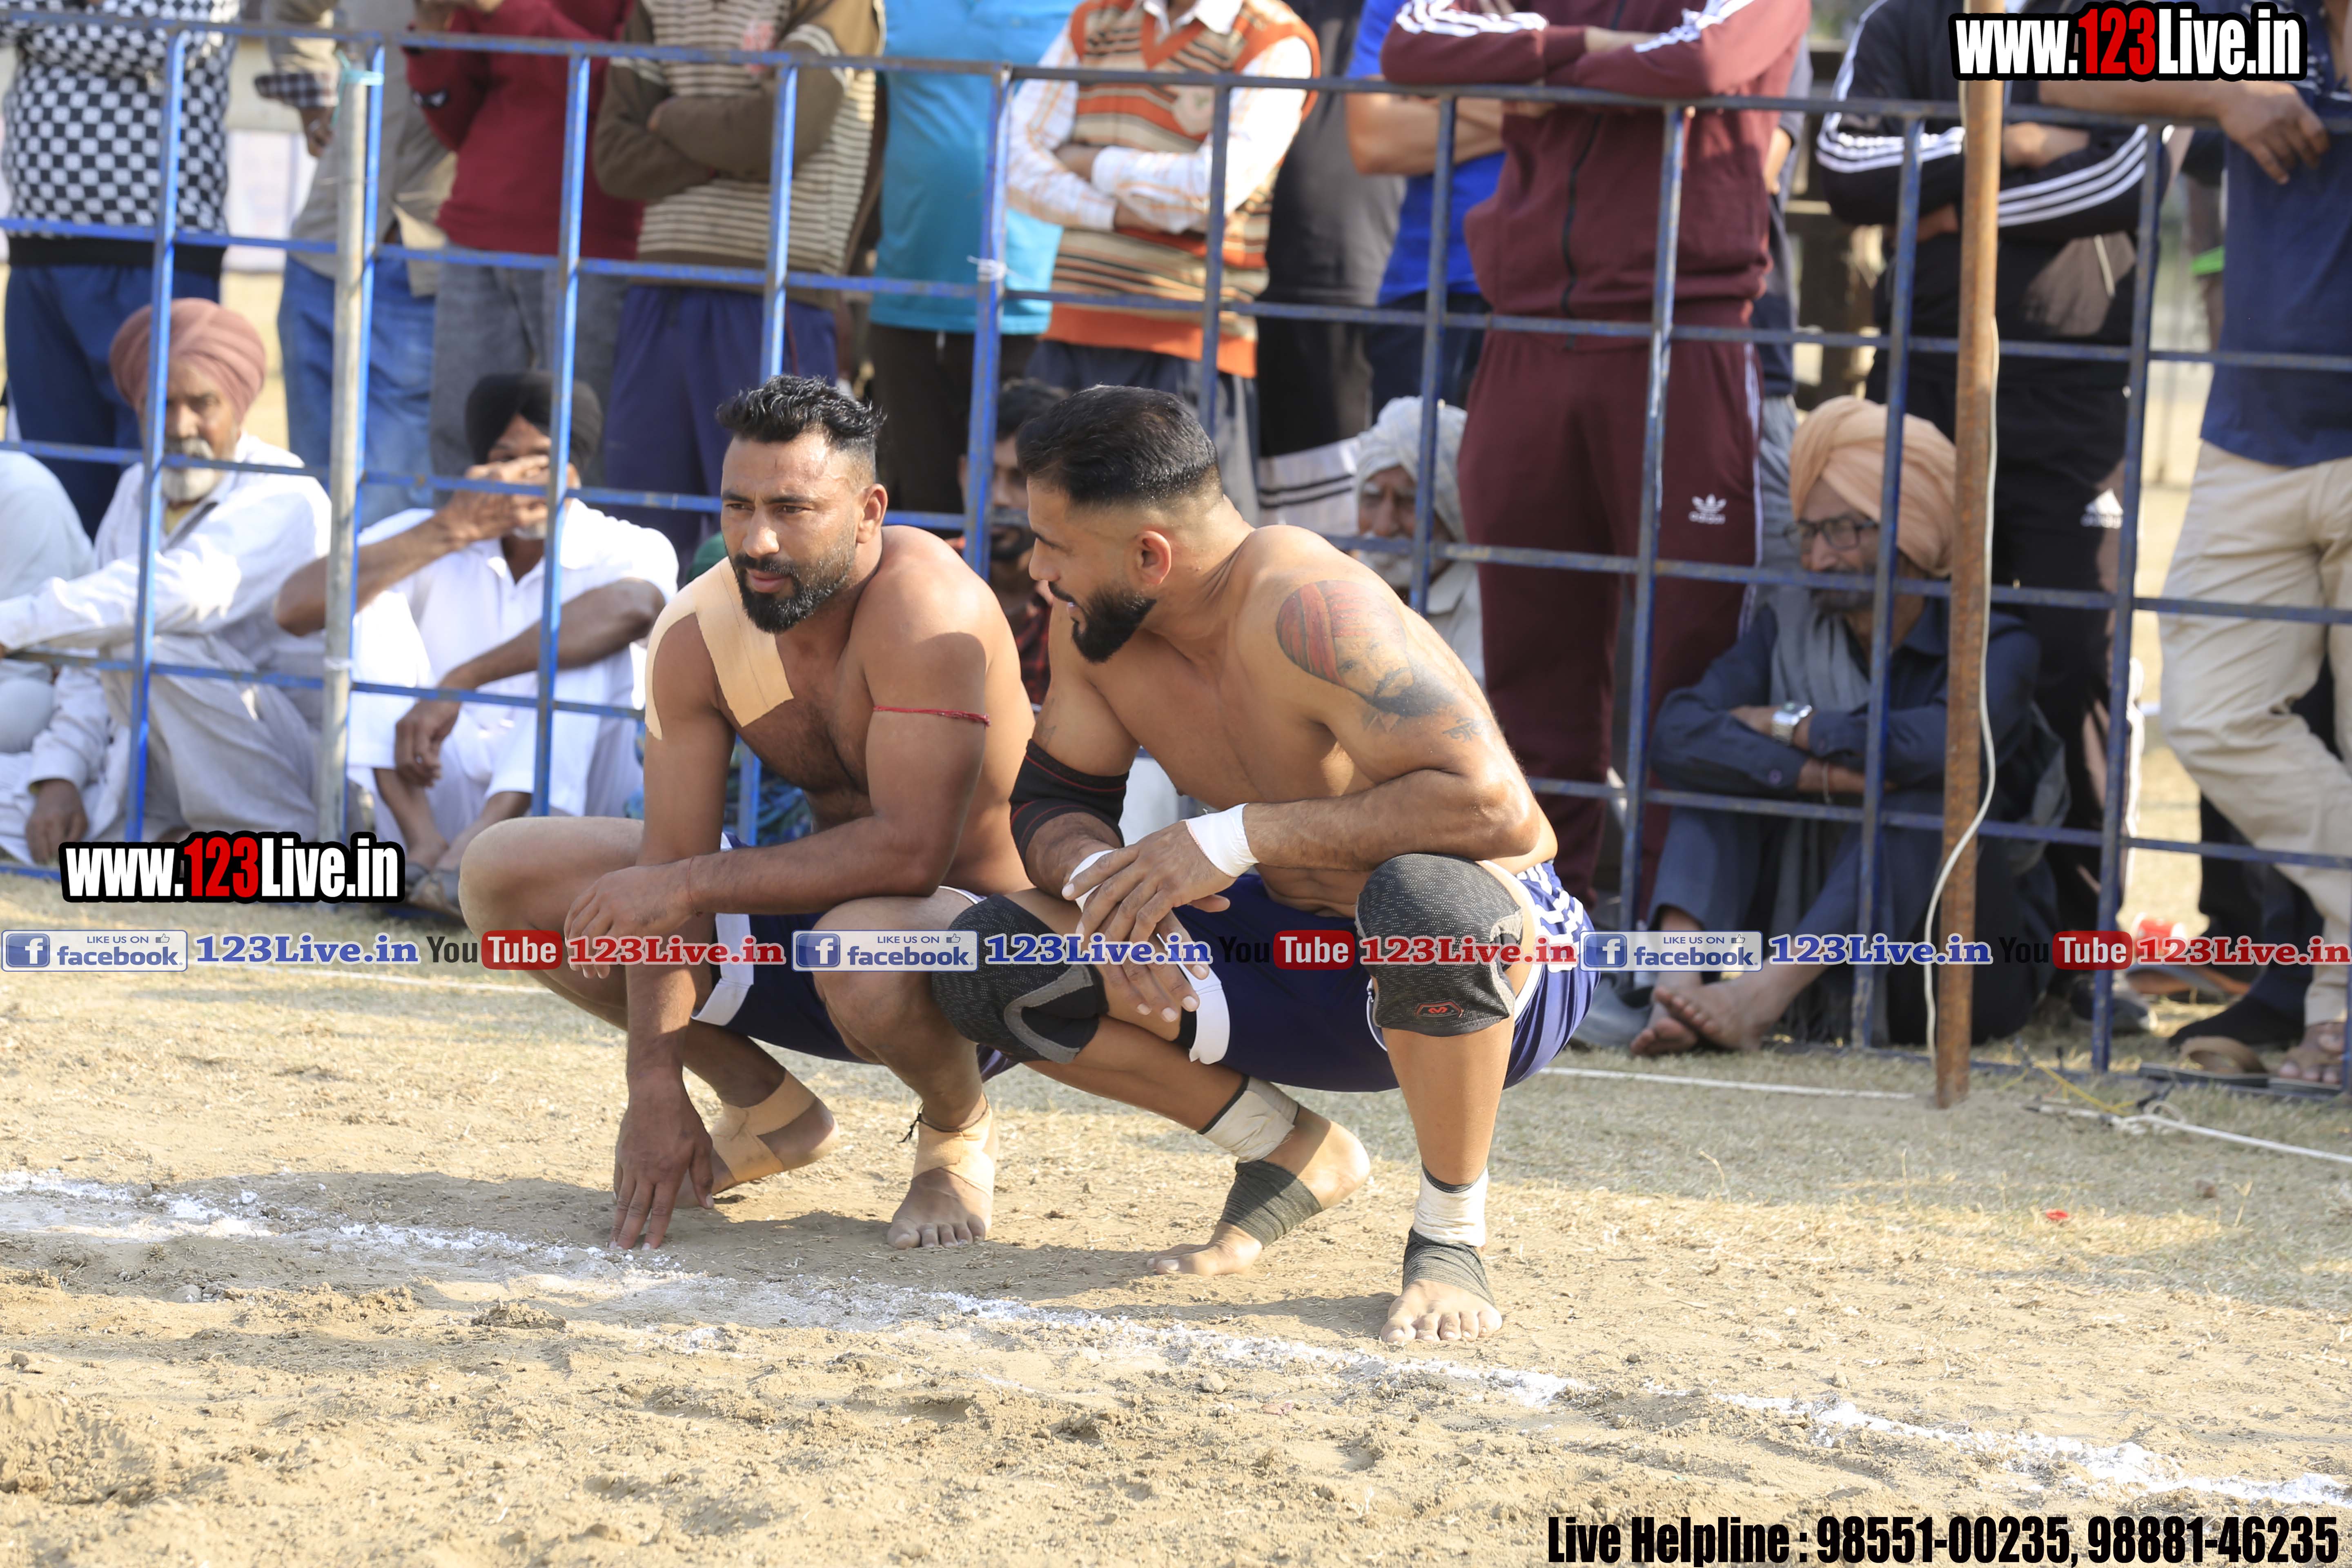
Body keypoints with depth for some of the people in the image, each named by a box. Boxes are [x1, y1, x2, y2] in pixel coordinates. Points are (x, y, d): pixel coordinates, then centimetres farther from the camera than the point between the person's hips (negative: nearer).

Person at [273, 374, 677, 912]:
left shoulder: (624, 549, -1)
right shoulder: (434, 542, 6)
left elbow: (634, 608, -29)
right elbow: (296, 608, -11)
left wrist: (457, 684, -37)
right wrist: (450, 531, -18)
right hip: (434, 797, 2)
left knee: (590, 635, -23)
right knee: (369, 601, -11)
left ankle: (476, 842, -44)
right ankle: (426, 843, -34)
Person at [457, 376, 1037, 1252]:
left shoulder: (926, 607, -28)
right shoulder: (697, 634, -10)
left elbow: (912, 850, -36)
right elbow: (670, 874, -12)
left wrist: (687, 885, -31)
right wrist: (655, 1092, -21)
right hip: (814, 909, 7)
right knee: (505, 875, -3)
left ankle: (959, 1126, -5)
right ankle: (767, 1112, 13)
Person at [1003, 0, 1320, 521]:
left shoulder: (1276, 43, -3)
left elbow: (1217, 186, -15)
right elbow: (1017, 162, 6)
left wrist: (1092, 163, -2)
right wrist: (1117, 211, -10)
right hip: (1073, 336, 6)